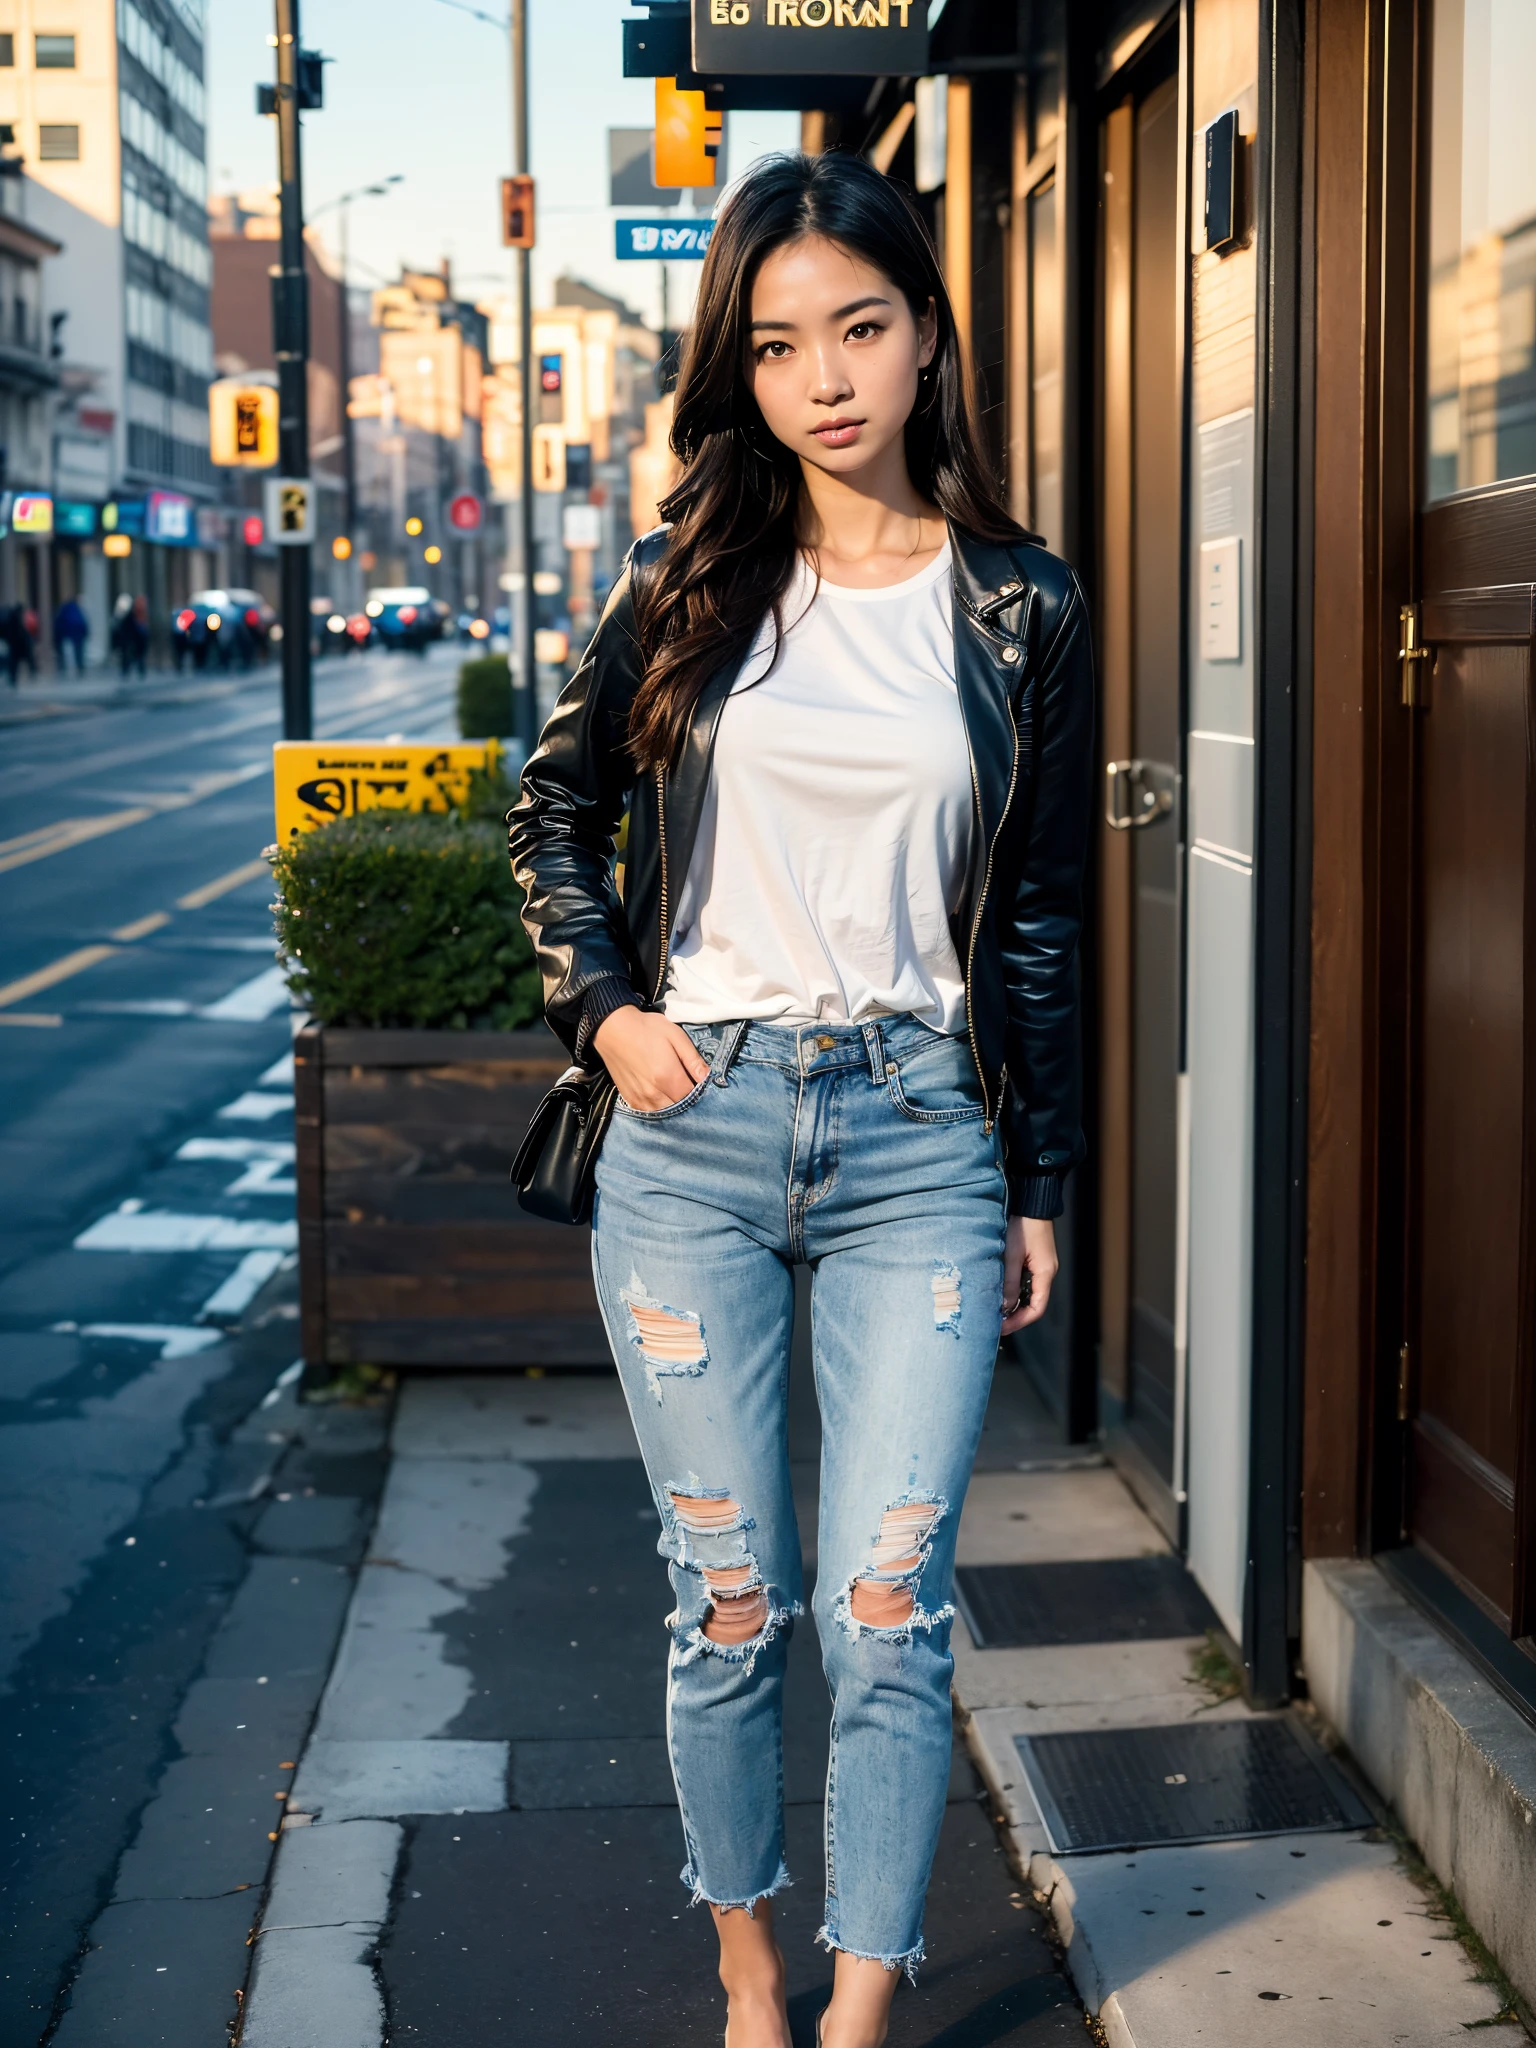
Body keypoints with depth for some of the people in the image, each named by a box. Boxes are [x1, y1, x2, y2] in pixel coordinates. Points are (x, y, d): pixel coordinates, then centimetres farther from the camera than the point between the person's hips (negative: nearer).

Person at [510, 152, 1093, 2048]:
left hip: (918, 1133, -1)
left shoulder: (1022, 607, 2)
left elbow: (1041, 919, 7)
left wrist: (1038, 1186, 8)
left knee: (885, 1618, -2)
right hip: (697, 1126, 1)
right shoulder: (688, 575, 3)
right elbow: (554, 805, 15)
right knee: (728, 1607, 9)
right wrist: (603, 1008, 2)